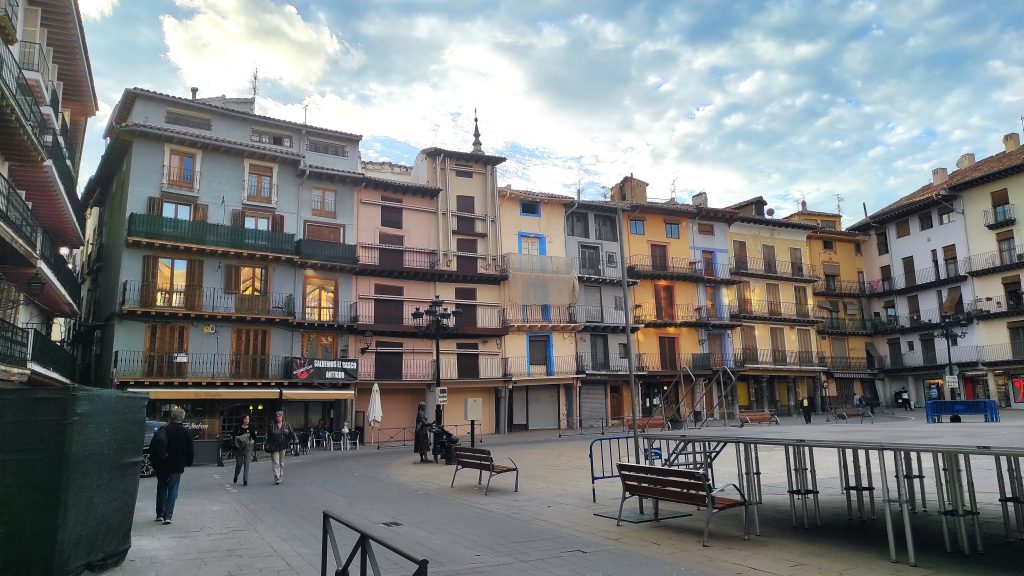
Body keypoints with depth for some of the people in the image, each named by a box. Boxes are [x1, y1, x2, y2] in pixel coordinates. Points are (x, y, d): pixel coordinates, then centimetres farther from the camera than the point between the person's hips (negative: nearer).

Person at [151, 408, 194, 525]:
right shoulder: (186, 433, -5)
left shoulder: (162, 430, -6)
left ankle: (160, 514, 21)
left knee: (161, 488, 15)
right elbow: (191, 451, 1)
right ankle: (168, 515, -3)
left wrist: (154, 461, 6)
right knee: (173, 490, 5)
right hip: (177, 466, -1)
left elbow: (152, 447, -6)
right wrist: (187, 462, 16)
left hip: (162, 465, 1)